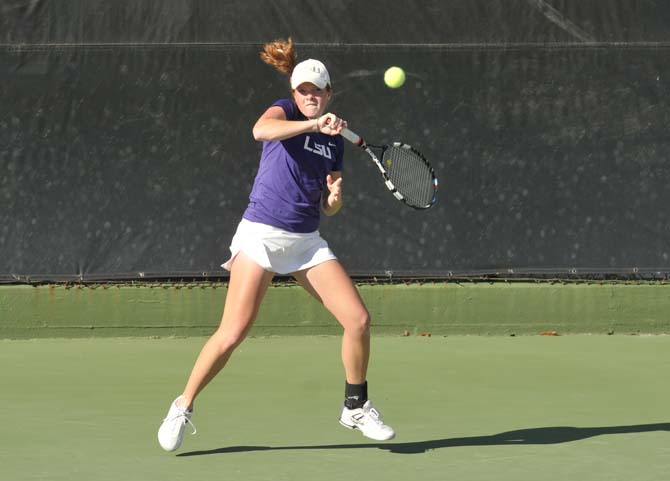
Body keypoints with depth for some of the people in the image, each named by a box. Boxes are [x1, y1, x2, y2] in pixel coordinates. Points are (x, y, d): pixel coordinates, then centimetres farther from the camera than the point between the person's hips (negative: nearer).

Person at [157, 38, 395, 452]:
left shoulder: (335, 142, 13)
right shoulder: (285, 111, -3)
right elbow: (261, 129, -29)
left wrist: (336, 195, -5)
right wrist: (313, 124, -38)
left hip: (307, 241, 5)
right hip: (262, 234, -5)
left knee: (358, 318, -5)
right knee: (233, 333, -14)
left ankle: (356, 407, 14)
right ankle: (182, 408, 3)